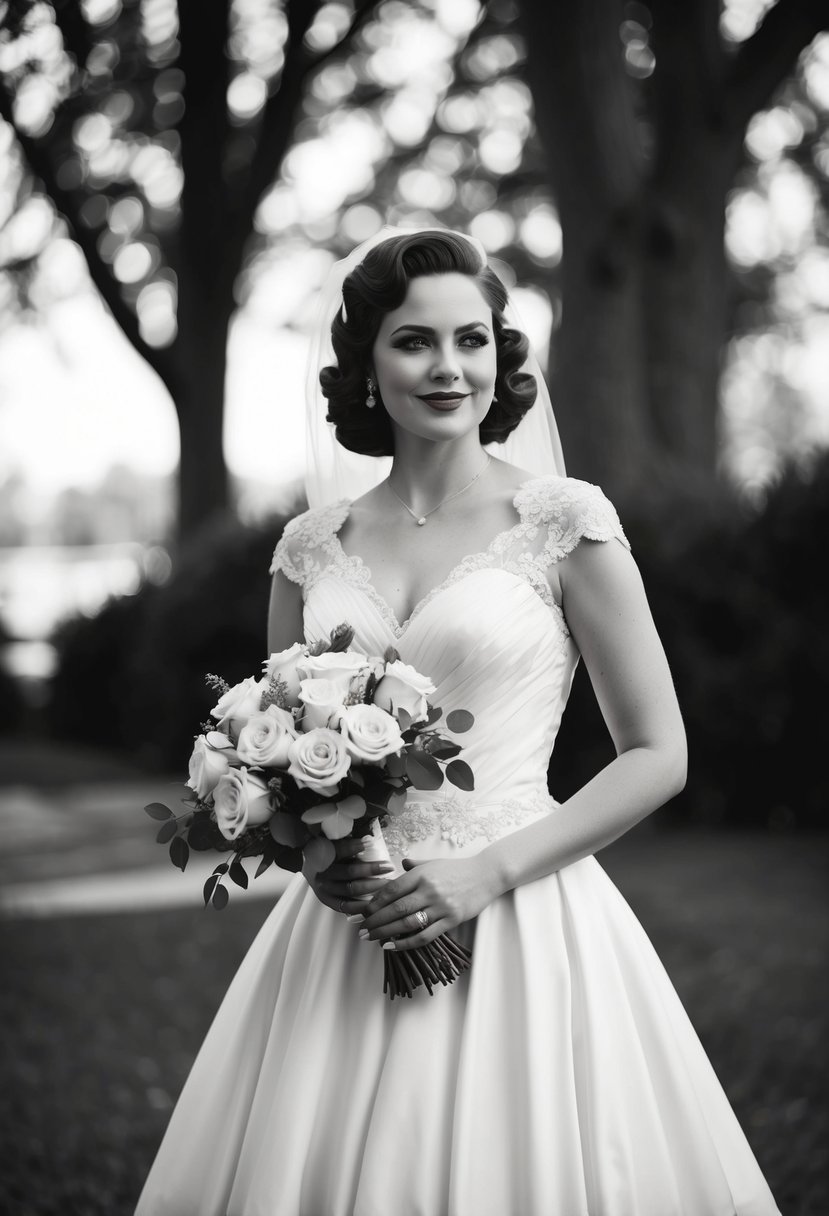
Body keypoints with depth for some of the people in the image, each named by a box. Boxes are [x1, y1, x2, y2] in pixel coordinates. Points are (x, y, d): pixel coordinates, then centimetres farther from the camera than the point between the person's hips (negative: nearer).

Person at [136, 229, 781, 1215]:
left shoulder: (564, 521, -4)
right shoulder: (313, 545, 6)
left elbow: (658, 755, -2)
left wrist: (490, 870, -12)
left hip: (518, 930, -3)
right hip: (341, 937, 3)